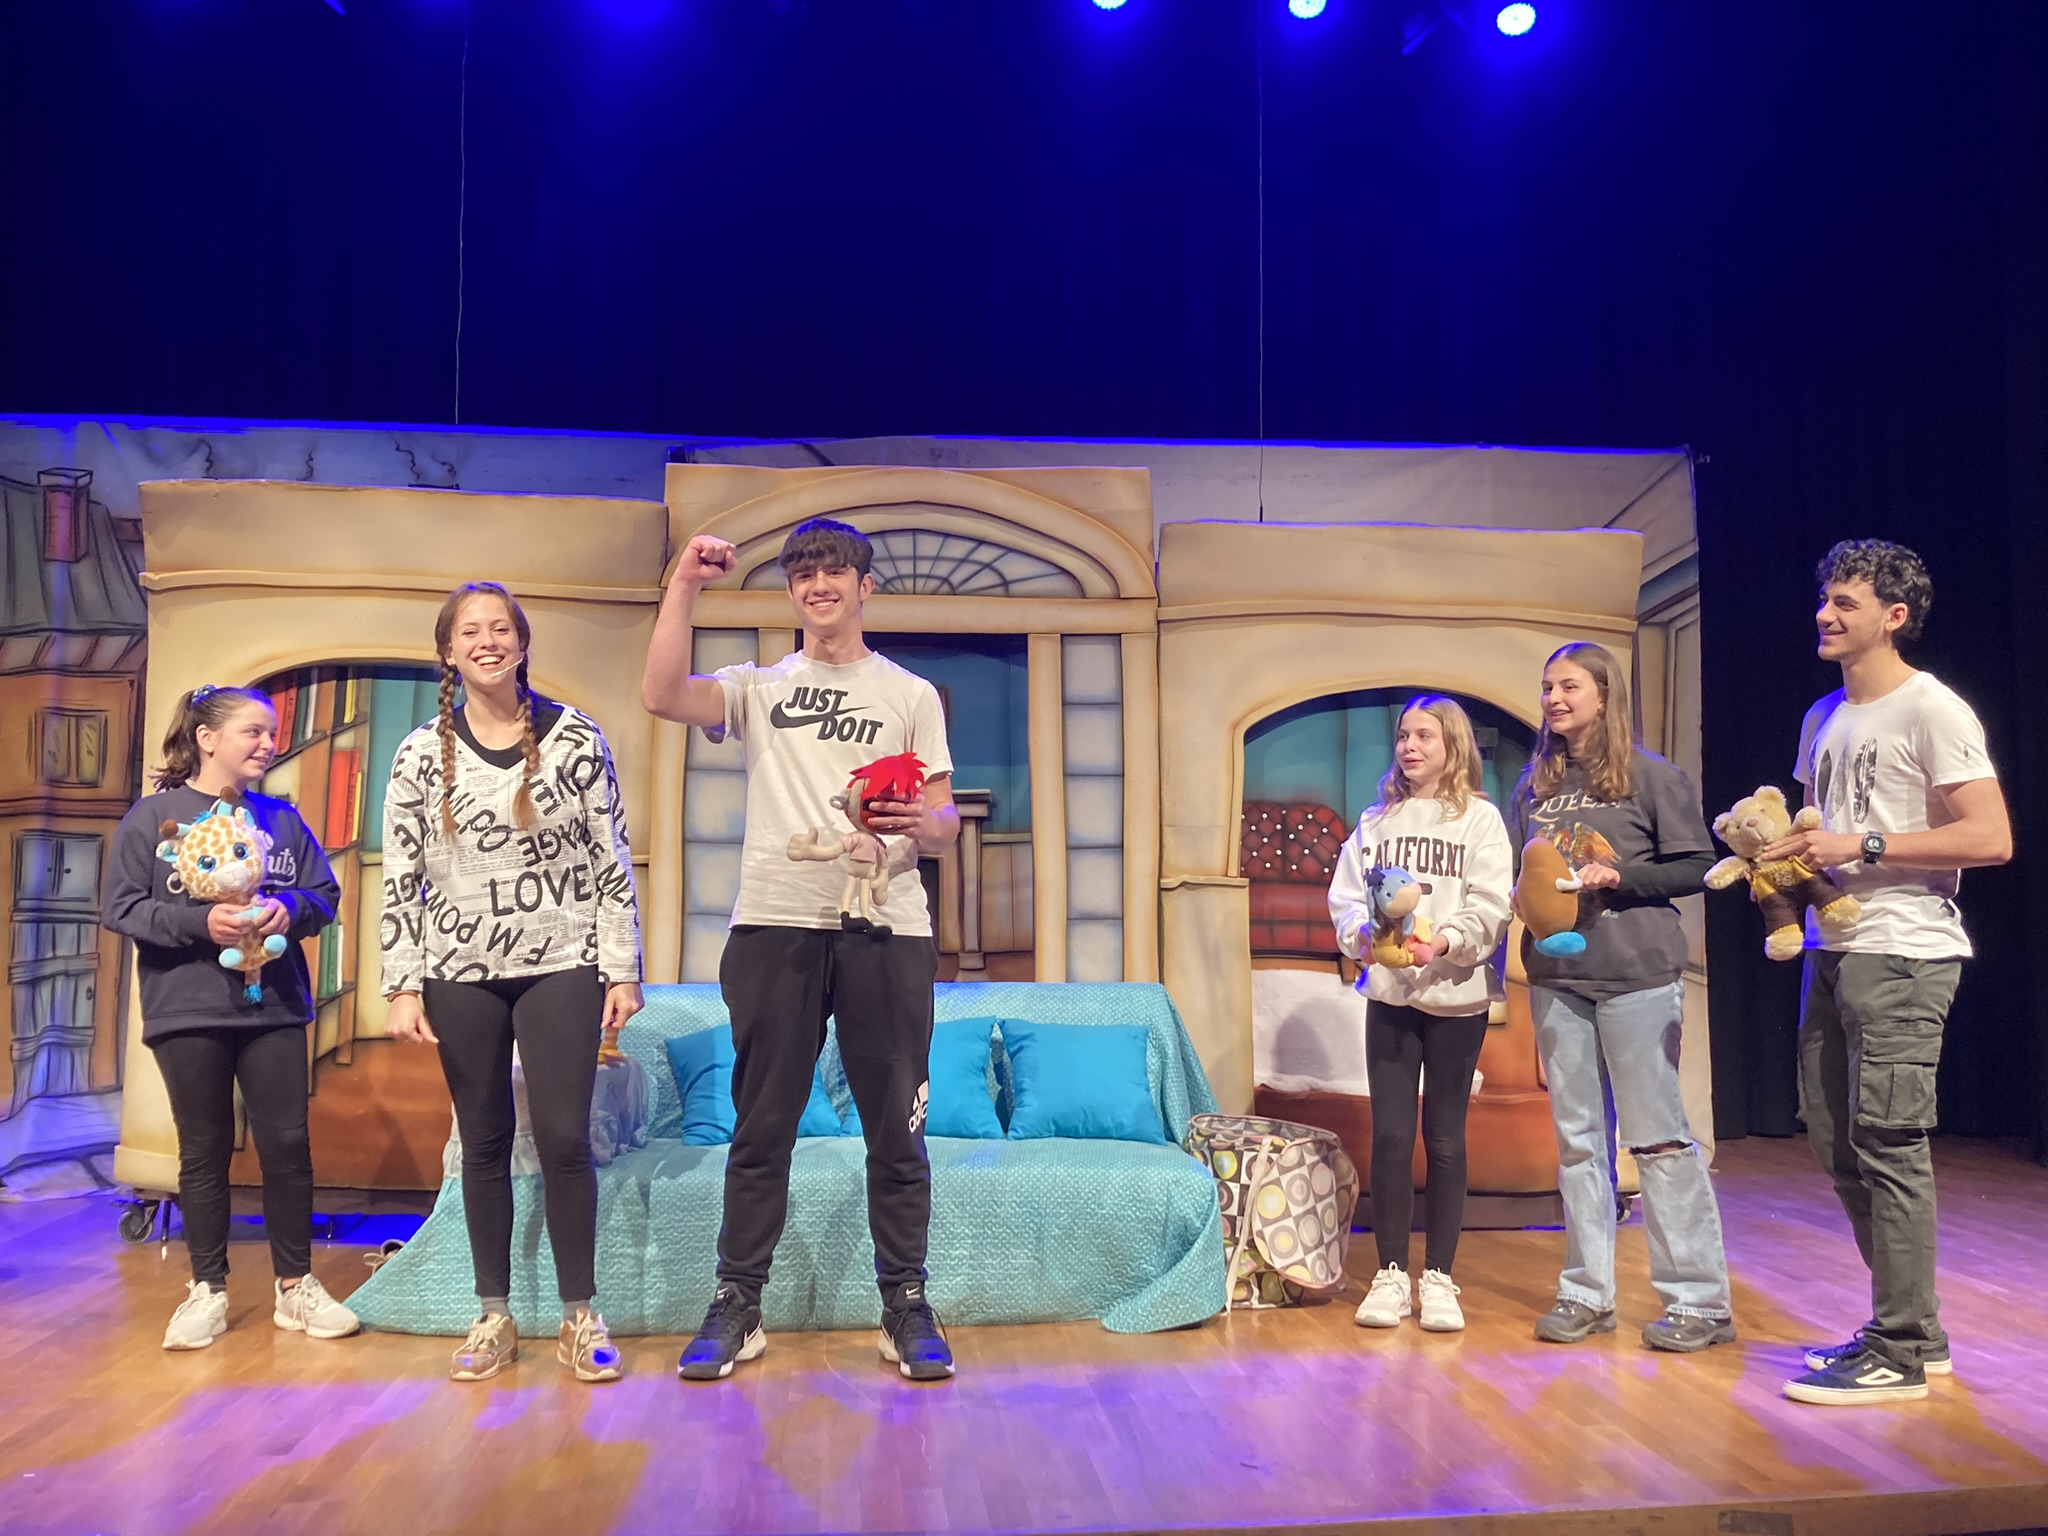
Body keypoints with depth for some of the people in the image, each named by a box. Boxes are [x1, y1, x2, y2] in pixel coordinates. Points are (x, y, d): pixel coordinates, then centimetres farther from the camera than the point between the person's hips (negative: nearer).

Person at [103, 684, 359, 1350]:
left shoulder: (281, 818, 8)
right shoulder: (152, 816, -1)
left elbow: (324, 892, 8)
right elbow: (122, 907, -6)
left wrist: (288, 909, -13)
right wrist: (201, 922, -19)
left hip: (273, 1007, 3)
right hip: (186, 1011, -2)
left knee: (288, 1145, 4)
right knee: (204, 1151, 7)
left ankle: (295, 1286, 17)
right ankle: (207, 1291, 21)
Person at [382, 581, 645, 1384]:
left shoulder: (576, 738, -3)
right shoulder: (421, 754, 1)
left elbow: (611, 861, -1)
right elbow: (401, 880, 3)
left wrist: (622, 970, -4)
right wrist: (403, 988, -3)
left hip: (562, 966, -1)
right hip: (460, 974, 2)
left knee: (564, 1138, -3)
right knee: (484, 1143, 9)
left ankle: (579, 1318, 12)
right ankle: (494, 1318, 22)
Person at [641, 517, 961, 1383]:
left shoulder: (911, 696, 14)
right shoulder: (757, 689, 12)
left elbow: (945, 819, 8)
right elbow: (661, 697, -7)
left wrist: (922, 822, -16)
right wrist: (684, 587, -7)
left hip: (886, 929, 0)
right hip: (774, 925, 0)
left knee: (896, 1125, 5)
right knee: (762, 1125, 6)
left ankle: (905, 1304, 17)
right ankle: (737, 1305, 18)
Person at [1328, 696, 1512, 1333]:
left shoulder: (1480, 819, 1)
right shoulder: (1376, 820, 11)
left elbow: (1489, 908, -8)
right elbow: (1345, 896, 5)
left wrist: (1442, 942, -25)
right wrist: (1366, 930, -15)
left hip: (1456, 996, -2)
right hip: (1389, 993, 2)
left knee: (1445, 1138, 5)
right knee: (1389, 1134, 0)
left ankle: (1438, 1278, 16)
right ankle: (1390, 1275, 12)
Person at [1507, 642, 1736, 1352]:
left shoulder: (1653, 777, -2)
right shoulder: (1533, 787, 12)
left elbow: (1697, 866, -4)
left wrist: (1618, 877, -15)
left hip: (1637, 975, -5)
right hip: (1556, 977, 5)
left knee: (1657, 1135, -1)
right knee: (1577, 1137, 9)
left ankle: (1700, 1300, 9)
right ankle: (1587, 1293, 18)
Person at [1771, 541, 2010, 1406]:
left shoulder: (1933, 710, -8)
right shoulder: (1823, 718, 17)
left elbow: (1991, 838, -15)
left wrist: (1863, 846, -18)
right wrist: (1784, 861, 5)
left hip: (1902, 955, -9)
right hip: (1832, 949, 9)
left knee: (1886, 1143, -8)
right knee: (1835, 1142, 12)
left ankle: (1900, 1353, 2)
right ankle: (1913, 1330, 25)